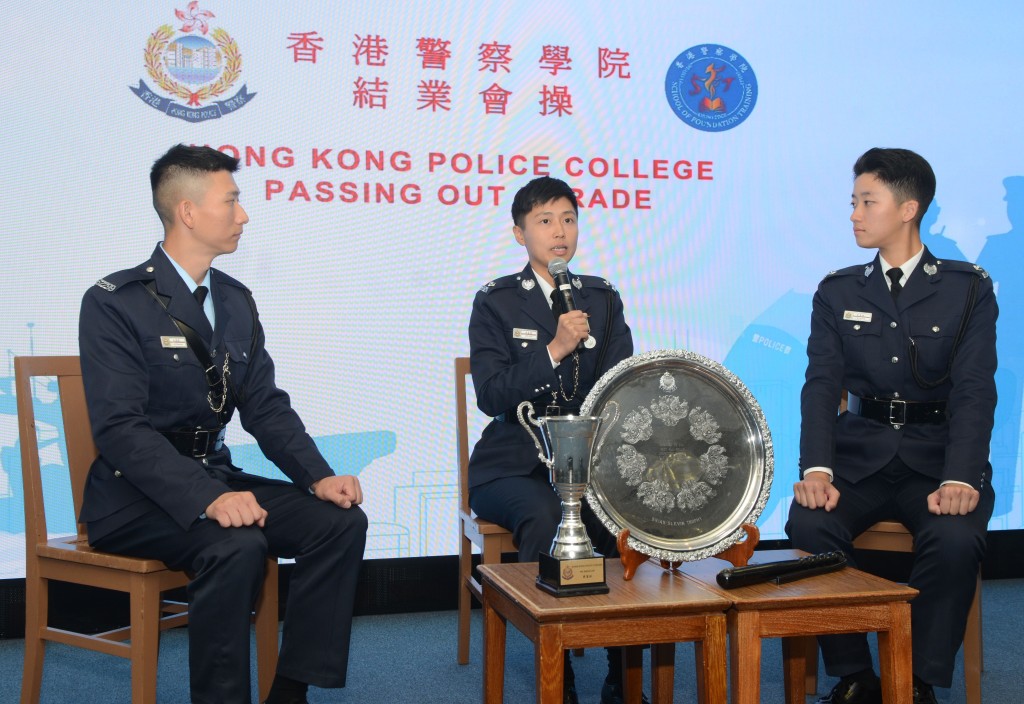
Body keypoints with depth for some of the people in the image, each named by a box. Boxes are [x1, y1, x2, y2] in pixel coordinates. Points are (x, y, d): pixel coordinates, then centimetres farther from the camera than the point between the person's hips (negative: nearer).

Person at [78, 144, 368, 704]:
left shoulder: (236, 300, 10)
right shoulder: (113, 303, -12)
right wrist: (206, 501, -33)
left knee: (341, 520, -12)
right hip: (137, 494, -7)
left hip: (214, 479, 7)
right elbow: (120, 428, -21)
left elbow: (266, 406, 9)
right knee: (236, 545, -33)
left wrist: (318, 477, -8)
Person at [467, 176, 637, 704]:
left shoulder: (603, 299, 12)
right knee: (546, 517, -34)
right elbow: (490, 394, -10)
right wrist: (555, 350, -19)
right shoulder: (495, 302, 2)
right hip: (514, 466, -2)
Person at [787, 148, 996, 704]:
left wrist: (959, 480, -24)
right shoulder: (837, 292, 11)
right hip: (859, 458, 2)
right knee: (809, 525, -27)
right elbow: (821, 385, -2)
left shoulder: (968, 289, 4)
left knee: (955, 540, -32)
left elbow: (974, 392, -7)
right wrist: (816, 469, -20)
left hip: (937, 460, -2)